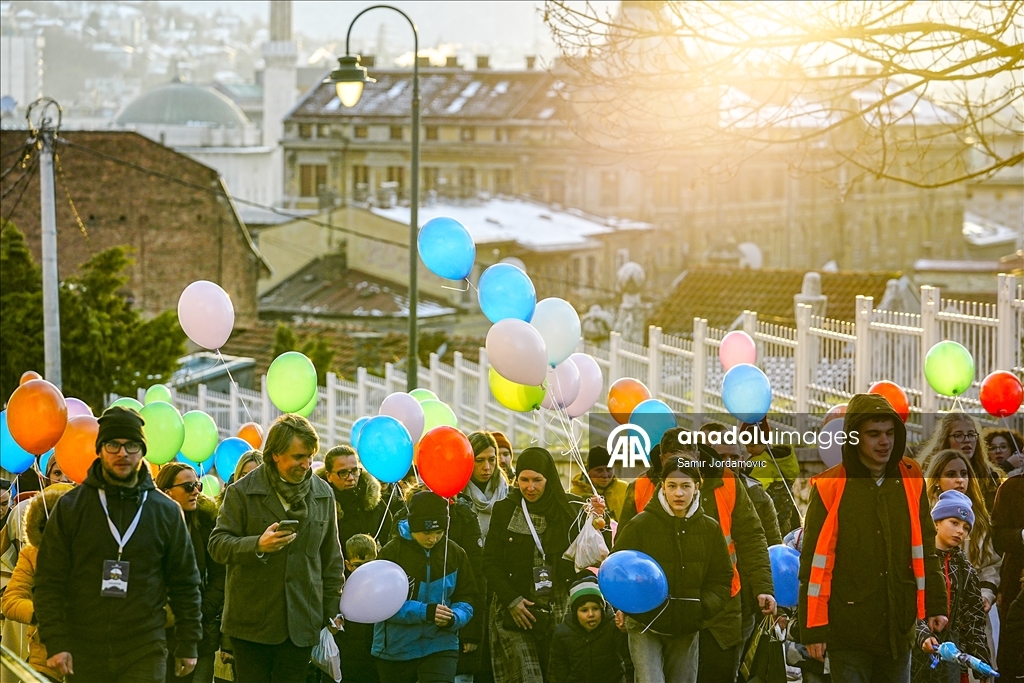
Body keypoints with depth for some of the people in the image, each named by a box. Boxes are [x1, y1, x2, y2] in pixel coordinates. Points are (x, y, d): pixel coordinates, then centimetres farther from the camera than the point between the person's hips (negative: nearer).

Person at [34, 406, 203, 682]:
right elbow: (49, 581, 1)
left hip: (145, 652, 0)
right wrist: (55, 642, -8)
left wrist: (188, 644, 8)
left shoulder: (166, 511, 8)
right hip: (84, 653, 0)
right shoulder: (70, 507, 4)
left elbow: (185, 583, 12)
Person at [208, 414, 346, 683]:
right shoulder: (242, 492, -3)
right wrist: (257, 546, -24)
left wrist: (332, 610, 11)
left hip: (301, 624, 3)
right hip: (253, 621, -2)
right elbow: (217, 545, -6)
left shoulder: (323, 494, 9)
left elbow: (331, 557, 14)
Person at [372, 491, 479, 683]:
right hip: (395, 649, 0)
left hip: (440, 645, 0)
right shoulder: (393, 552, -8)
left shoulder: (455, 554, 0)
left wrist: (454, 617, -19)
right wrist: (425, 611, -25)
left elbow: (466, 599, 4)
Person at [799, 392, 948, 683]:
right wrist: (813, 628, -6)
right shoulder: (830, 487, -6)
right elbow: (814, 563, -4)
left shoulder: (911, 480, 6)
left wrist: (935, 605, 5)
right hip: (848, 630, -4)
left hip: (899, 628, 4)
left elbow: (926, 548, 12)